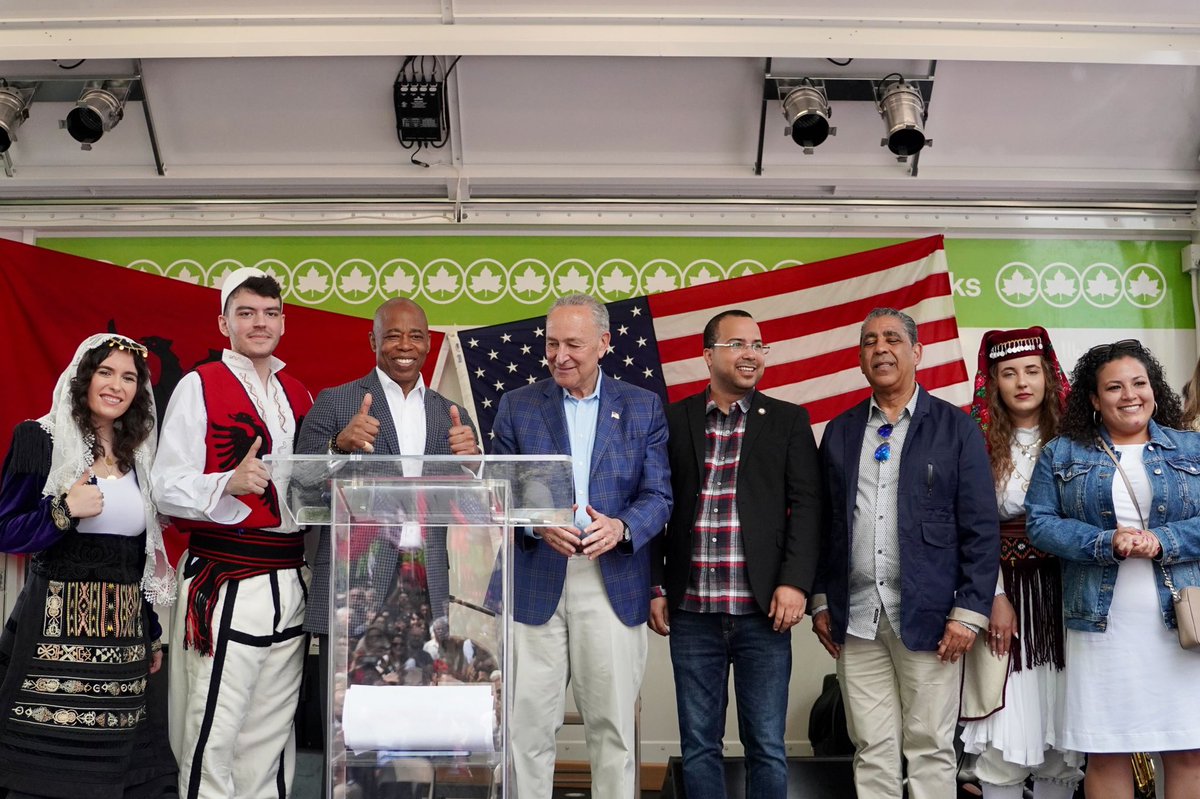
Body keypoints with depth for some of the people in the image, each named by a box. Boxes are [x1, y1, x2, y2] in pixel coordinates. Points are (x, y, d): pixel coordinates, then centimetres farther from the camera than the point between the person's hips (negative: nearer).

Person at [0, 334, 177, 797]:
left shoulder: (137, 455, 13)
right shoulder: (41, 440, -2)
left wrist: (152, 635, 18)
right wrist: (63, 510, -21)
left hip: (124, 637, 5)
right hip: (54, 633, -5)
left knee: (114, 756, 5)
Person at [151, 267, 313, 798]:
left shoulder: (299, 396, 15)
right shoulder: (199, 387, -3)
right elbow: (166, 489, -10)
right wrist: (230, 483, -25)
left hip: (290, 582, 6)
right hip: (224, 583, -6)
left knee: (271, 736, 12)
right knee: (214, 734, -5)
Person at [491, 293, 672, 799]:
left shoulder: (644, 408, 6)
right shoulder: (517, 406, 7)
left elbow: (658, 496, 2)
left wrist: (621, 527, -18)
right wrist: (538, 523, -16)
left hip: (613, 583, 0)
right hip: (535, 583, 0)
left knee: (613, 726, 8)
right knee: (528, 724, 4)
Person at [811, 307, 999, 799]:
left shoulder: (955, 429, 0)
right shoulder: (840, 432, 10)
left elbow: (981, 529, -3)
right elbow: (824, 523, 12)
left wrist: (969, 612, -9)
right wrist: (822, 601, 8)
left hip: (927, 618, -3)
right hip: (856, 620, 3)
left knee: (930, 749, 5)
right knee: (872, 752, 9)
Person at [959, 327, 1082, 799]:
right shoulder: (981, 443, 1)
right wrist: (996, 597, -10)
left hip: (1062, 590, 2)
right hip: (1003, 587, -2)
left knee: (1062, 731, 7)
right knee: (1005, 729, -2)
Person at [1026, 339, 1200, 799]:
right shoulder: (1061, 454, 8)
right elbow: (1040, 522, -2)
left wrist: (1162, 541, -15)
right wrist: (1106, 544, -15)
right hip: (1101, 623, -1)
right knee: (1105, 753, 4)